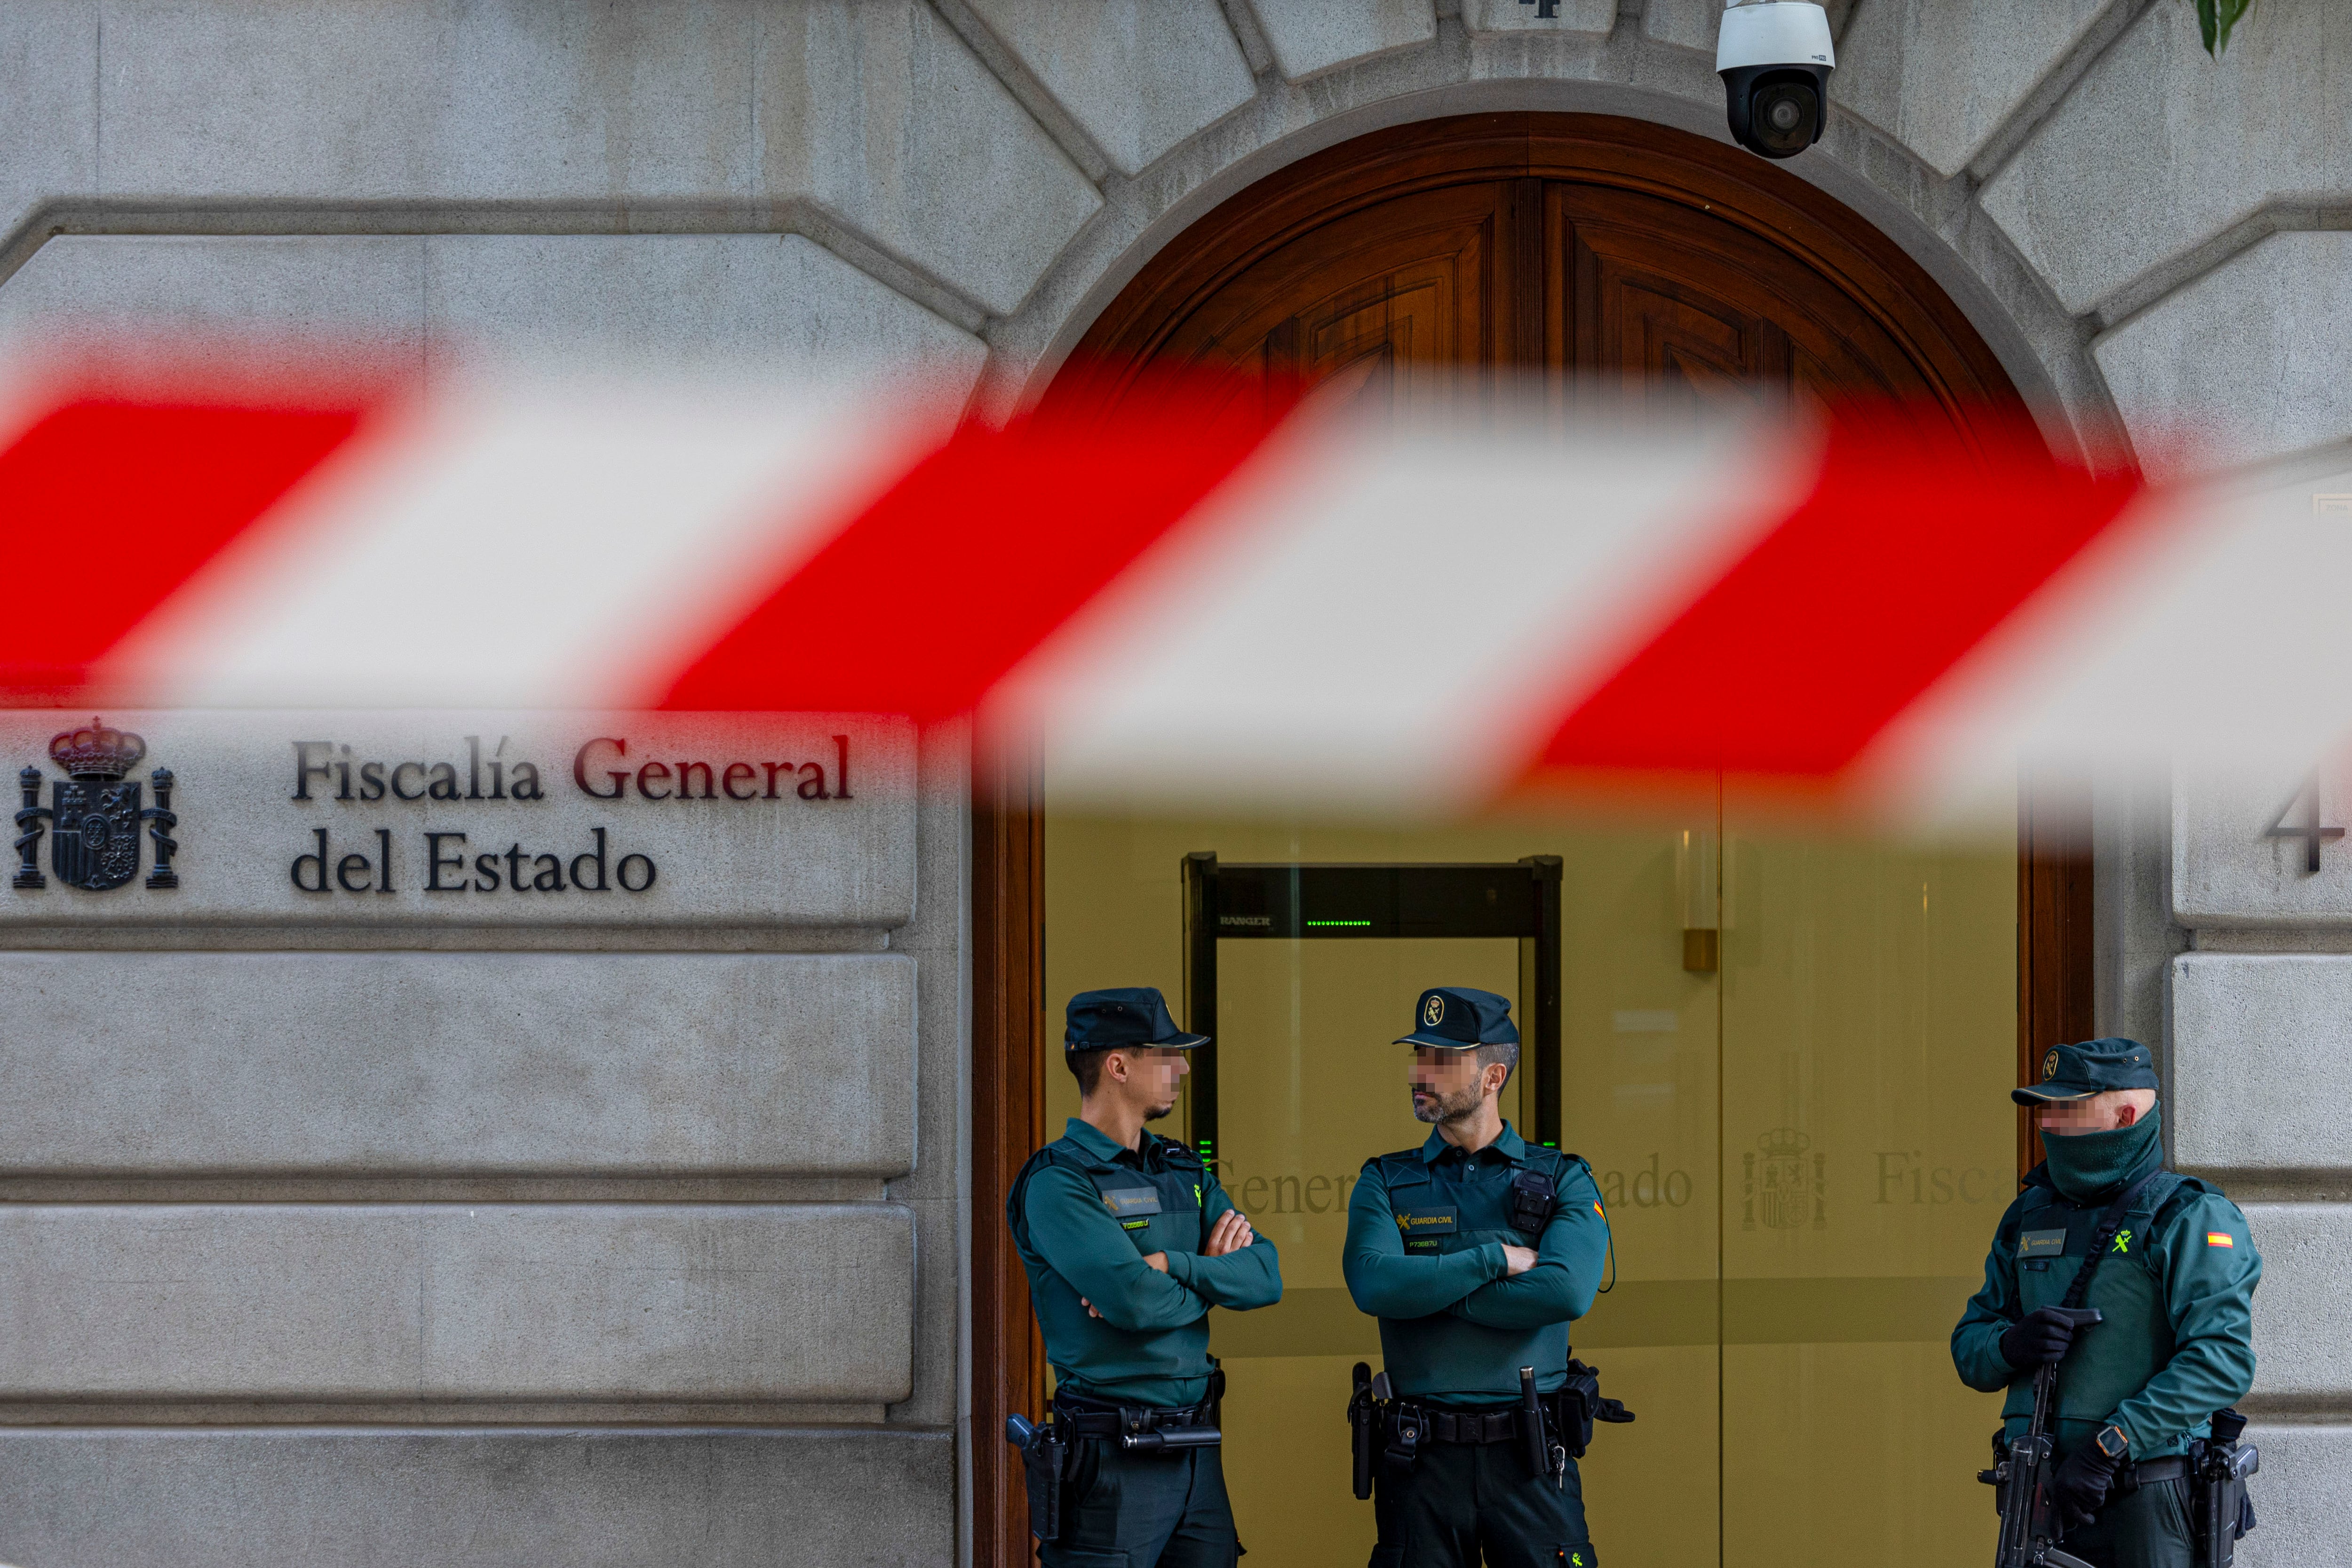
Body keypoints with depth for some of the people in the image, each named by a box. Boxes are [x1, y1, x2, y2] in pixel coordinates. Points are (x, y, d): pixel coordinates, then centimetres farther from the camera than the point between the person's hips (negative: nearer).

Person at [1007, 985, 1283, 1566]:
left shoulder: (1184, 1171, 14)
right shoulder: (1058, 1184, -10)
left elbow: (1266, 1276, 3)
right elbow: (1136, 1301, -22)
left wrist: (1171, 1266, -14)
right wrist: (1213, 1275, -2)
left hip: (1197, 1450, 7)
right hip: (1112, 1457, -7)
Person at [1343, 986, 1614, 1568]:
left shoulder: (1563, 1181, 5)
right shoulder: (1387, 1184, 9)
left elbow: (1568, 1291, -14)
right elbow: (1373, 1283, -11)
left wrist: (1430, 1290, -10)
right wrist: (1498, 1258, -12)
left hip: (1529, 1458, -1)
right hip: (1421, 1456, 1)